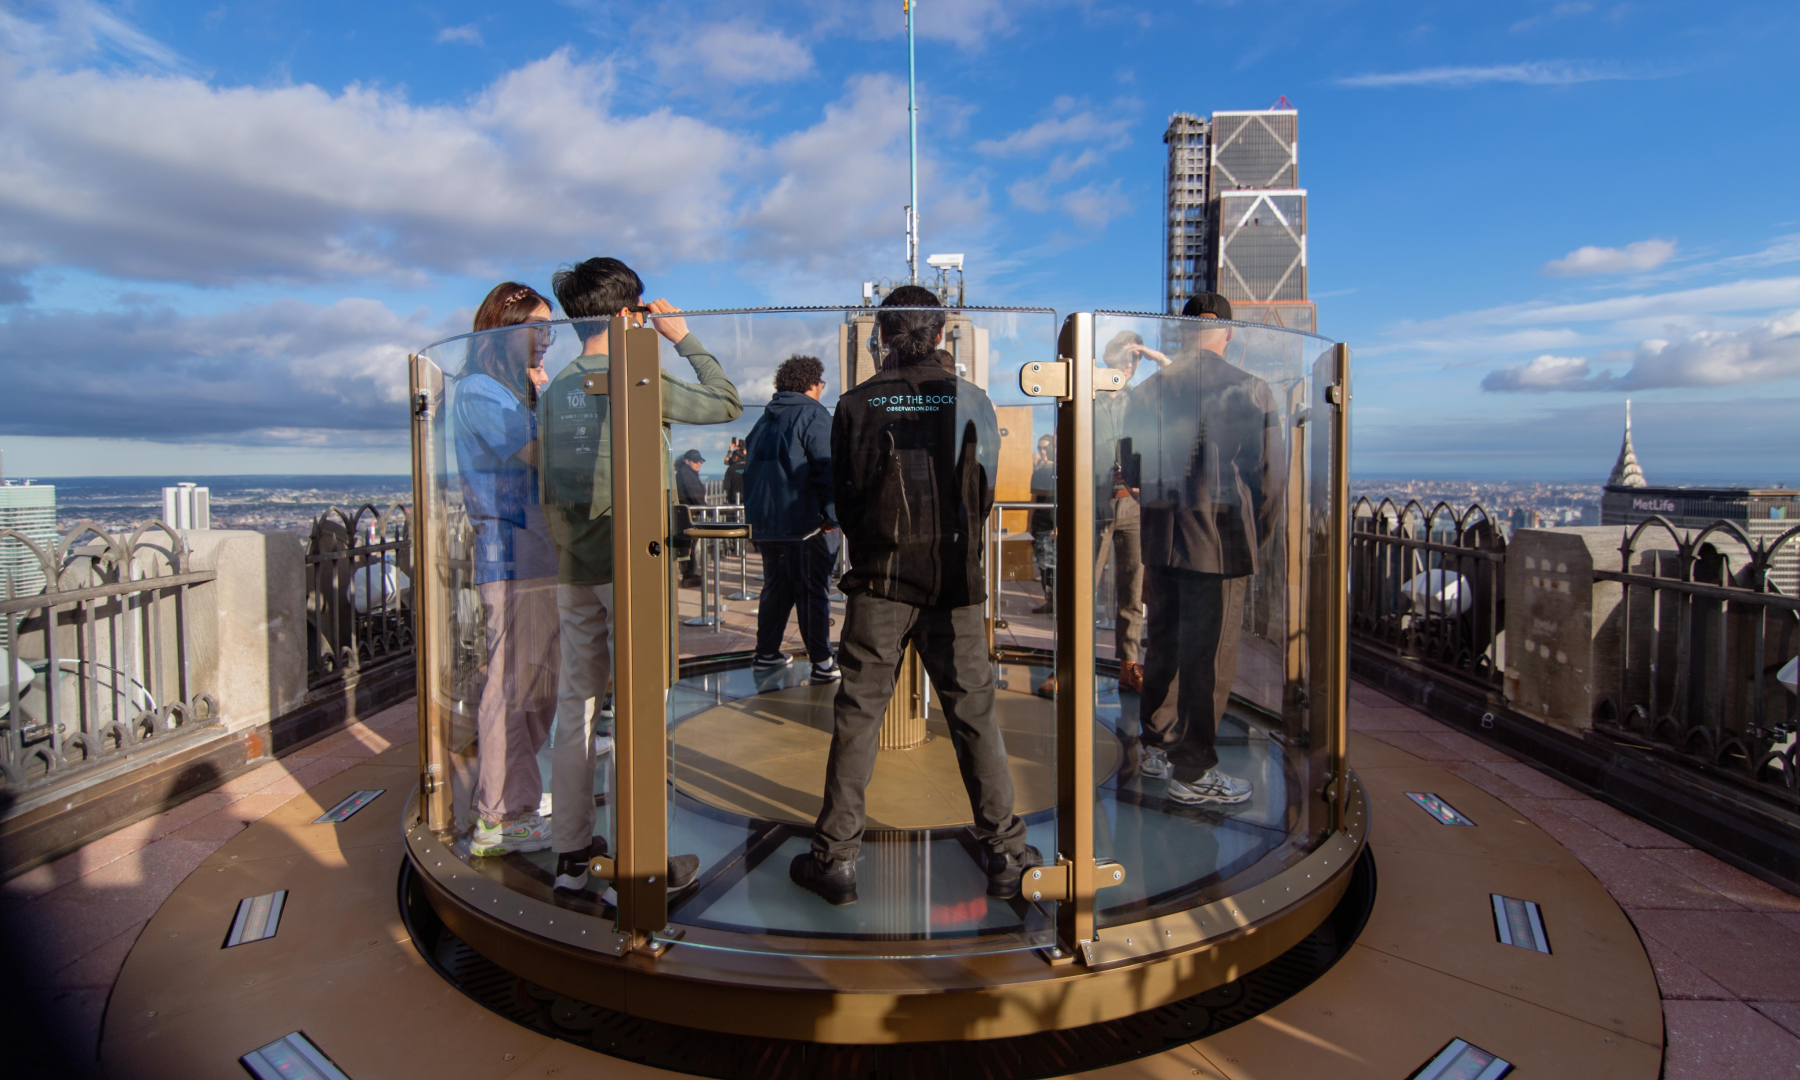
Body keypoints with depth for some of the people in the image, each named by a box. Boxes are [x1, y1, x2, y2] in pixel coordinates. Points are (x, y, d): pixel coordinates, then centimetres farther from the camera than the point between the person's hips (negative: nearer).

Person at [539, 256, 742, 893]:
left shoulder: (555, 390, 8)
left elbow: (549, 488, 12)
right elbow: (727, 404, 1)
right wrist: (685, 339, 10)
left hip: (574, 572, 6)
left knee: (575, 705, 11)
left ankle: (571, 855, 21)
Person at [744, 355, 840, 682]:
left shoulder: (764, 420, 14)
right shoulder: (813, 415, -8)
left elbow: (751, 468, 19)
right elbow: (826, 470, -18)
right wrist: (831, 516, -14)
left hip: (764, 523, 7)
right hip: (804, 523, -7)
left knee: (775, 588, 18)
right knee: (812, 592, -1)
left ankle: (766, 653, 23)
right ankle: (822, 662, 3)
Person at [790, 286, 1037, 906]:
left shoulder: (854, 404, -2)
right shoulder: (972, 401, -1)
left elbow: (841, 497, 6)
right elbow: (986, 495, 5)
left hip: (878, 579, 0)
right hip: (954, 582, 1)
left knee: (857, 716, 7)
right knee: (973, 714, 9)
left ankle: (836, 859, 16)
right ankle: (1004, 855, 20)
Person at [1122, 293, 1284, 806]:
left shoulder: (1146, 391, 2)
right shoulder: (1250, 389, -9)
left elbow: (1129, 466, 8)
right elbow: (1271, 475, -5)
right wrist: (1254, 536, 8)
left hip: (1160, 539, 5)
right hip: (1222, 542, -5)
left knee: (1162, 645, 17)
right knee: (1211, 656, 4)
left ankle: (1157, 746, 31)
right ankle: (1192, 773, 13)